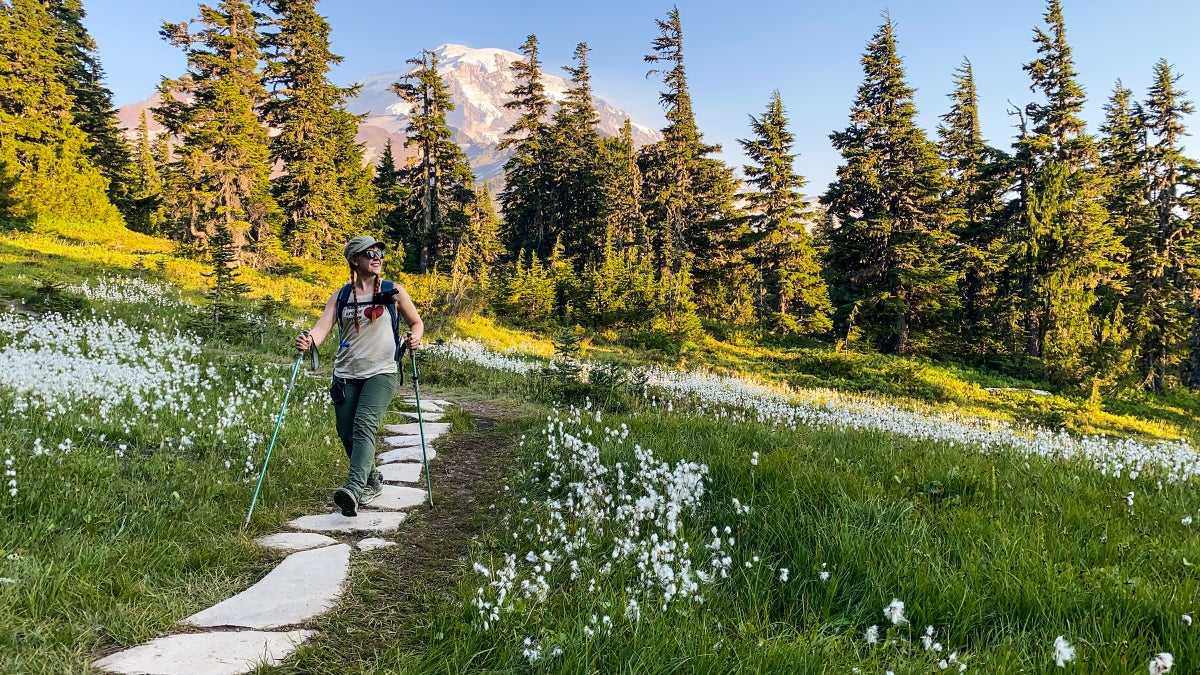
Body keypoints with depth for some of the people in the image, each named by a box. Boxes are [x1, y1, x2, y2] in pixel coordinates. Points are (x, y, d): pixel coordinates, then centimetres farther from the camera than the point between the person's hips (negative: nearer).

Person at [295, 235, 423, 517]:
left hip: (380, 373, -3)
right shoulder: (340, 296, 7)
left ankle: (354, 488, -33)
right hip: (346, 375, 3)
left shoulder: (393, 292, 3)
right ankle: (373, 481, 31)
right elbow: (323, 325, -6)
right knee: (347, 434, 7)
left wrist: (415, 338, -10)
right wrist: (308, 340, -29)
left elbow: (416, 323, 13)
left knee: (364, 426, -23)